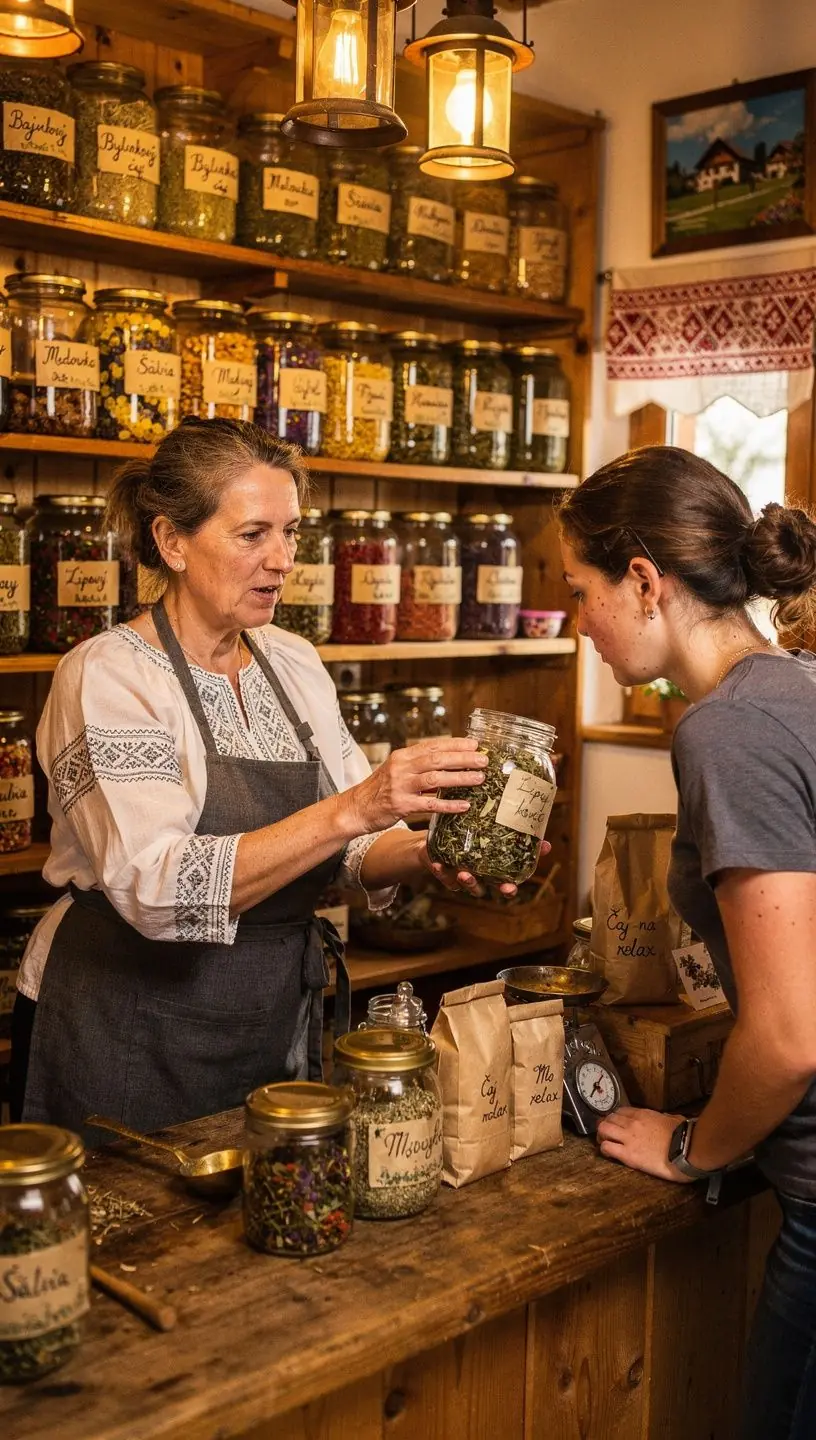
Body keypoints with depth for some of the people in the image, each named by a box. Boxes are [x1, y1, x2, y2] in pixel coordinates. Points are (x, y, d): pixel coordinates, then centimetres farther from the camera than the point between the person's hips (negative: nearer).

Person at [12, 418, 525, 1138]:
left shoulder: (294, 662, 3)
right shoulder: (106, 674, -16)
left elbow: (353, 848, 4)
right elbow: (157, 889, -29)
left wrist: (423, 853, -18)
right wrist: (350, 810, -37)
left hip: (277, 1019, 6)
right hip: (131, 1043, -5)